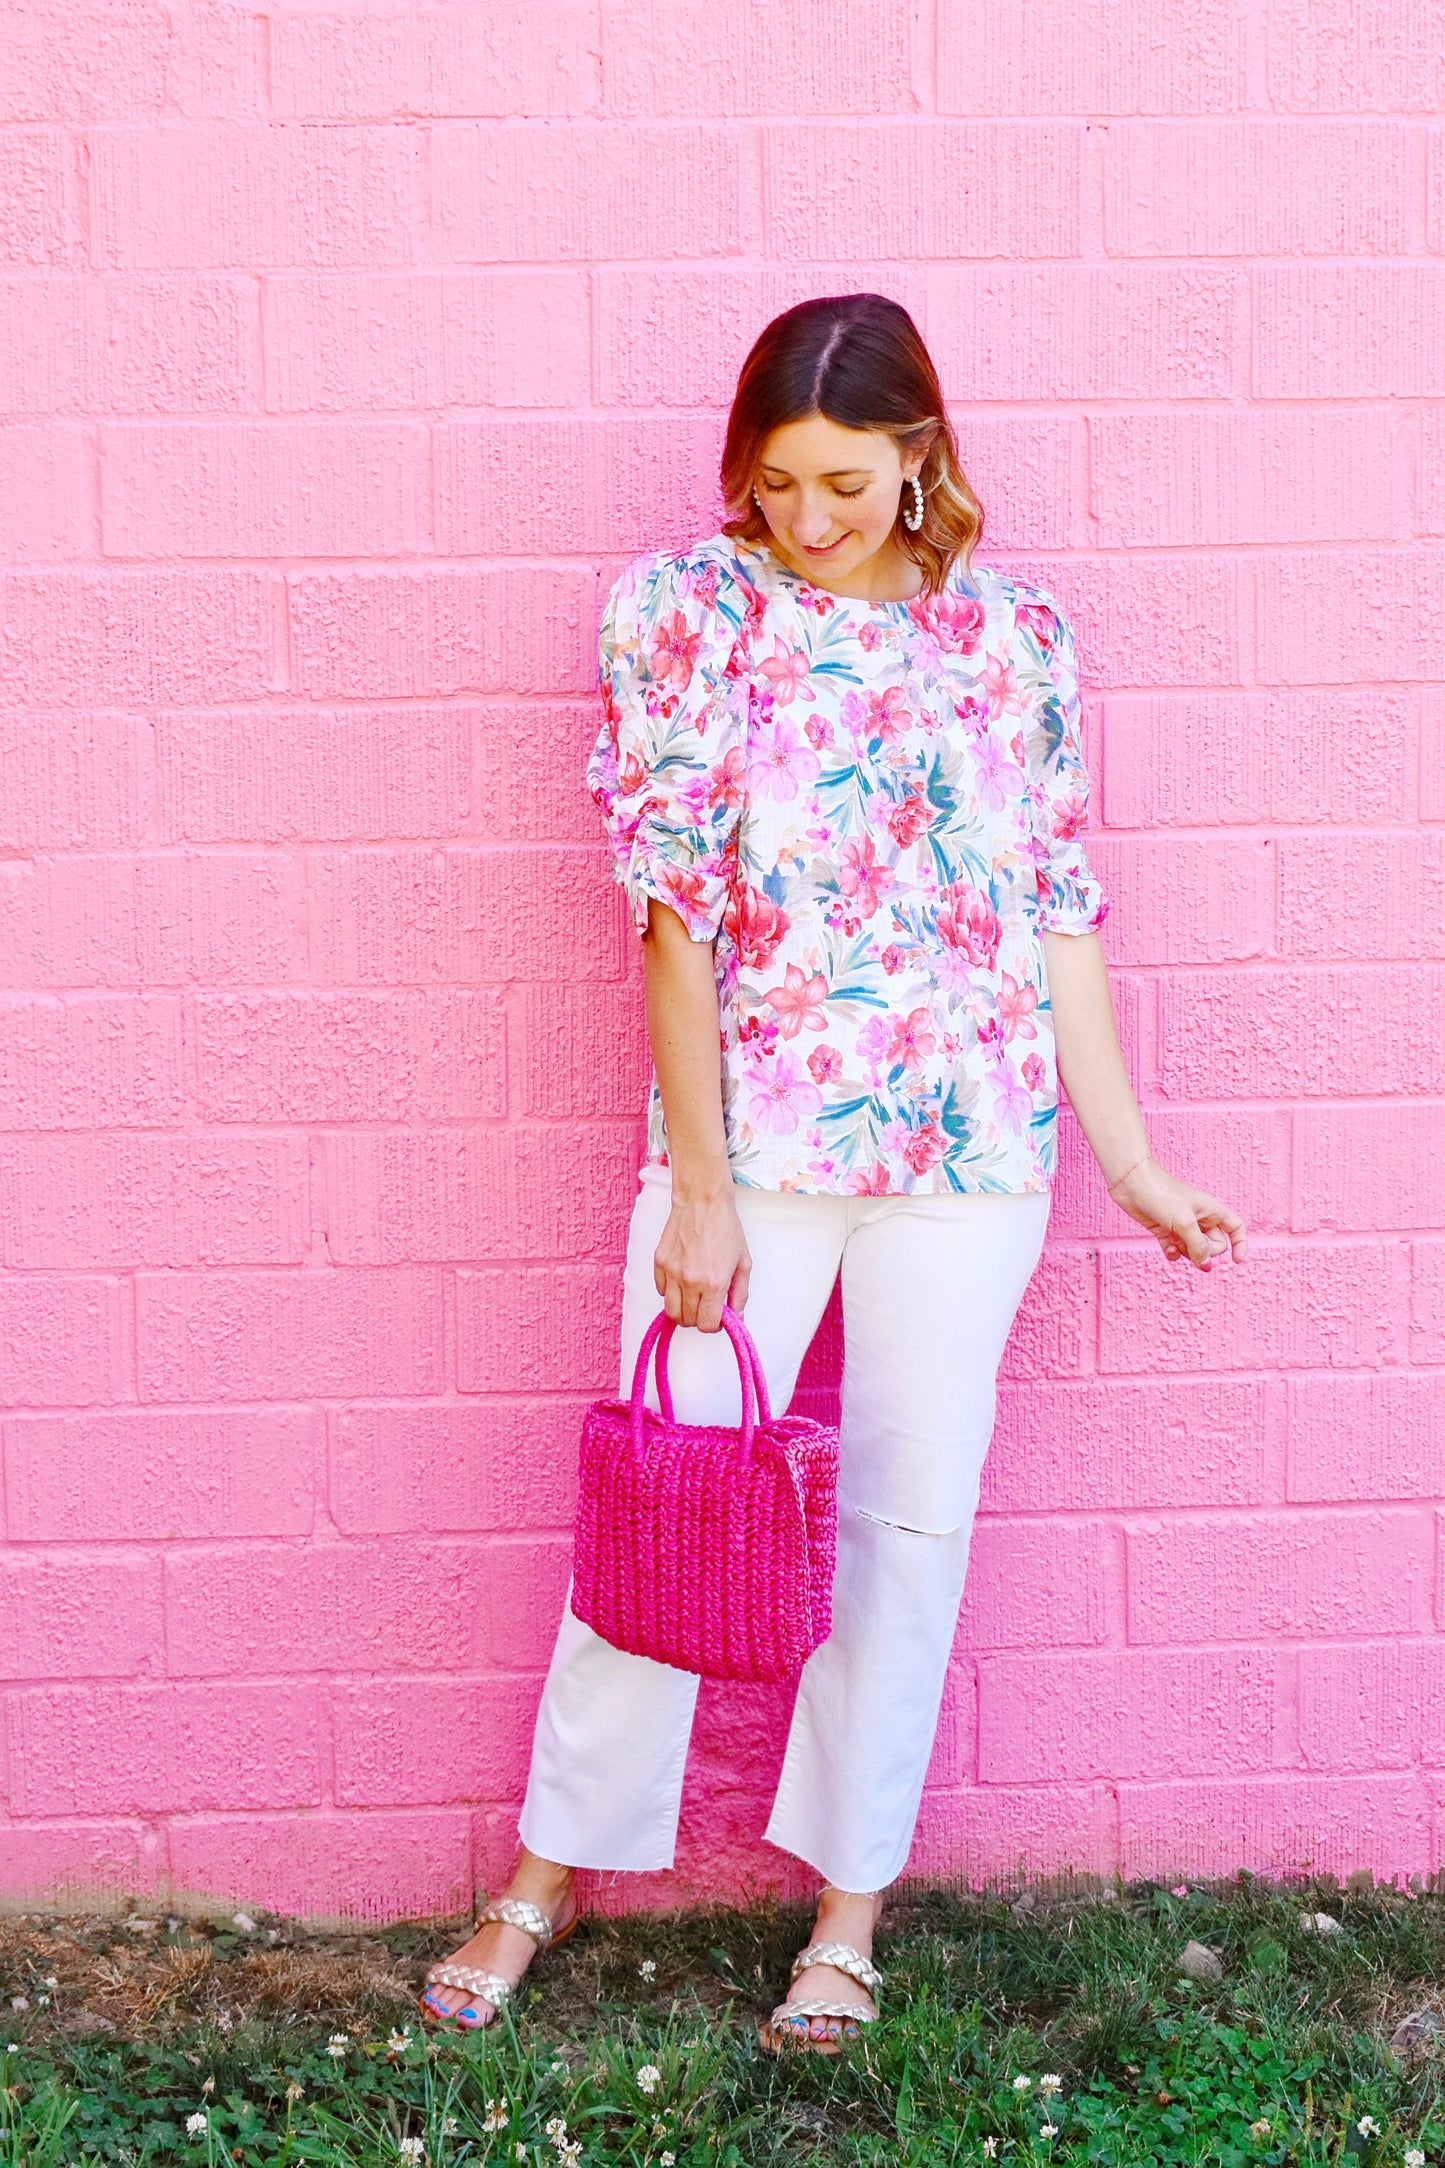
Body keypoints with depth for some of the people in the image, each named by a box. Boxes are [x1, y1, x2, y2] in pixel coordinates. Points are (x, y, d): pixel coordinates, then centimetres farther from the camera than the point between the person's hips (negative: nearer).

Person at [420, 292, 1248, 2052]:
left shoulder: (1016, 637, 2)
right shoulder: (684, 610, -4)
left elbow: (1060, 916, 5)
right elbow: (675, 909, -8)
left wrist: (1133, 1163, 3)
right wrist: (699, 1187, -11)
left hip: (967, 1147, 2)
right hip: (751, 1133, -2)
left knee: (911, 1520, 8)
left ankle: (851, 1903, 24)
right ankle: (549, 1872, 23)